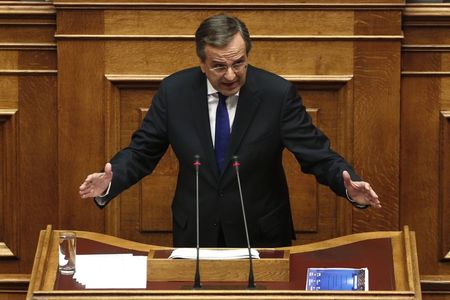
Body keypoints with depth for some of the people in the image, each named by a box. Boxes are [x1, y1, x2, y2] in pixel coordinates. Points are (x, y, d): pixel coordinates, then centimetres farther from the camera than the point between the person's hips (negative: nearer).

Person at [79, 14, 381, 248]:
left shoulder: (278, 93, -14)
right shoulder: (174, 91, -8)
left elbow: (317, 154, -12)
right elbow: (141, 152, -2)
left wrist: (349, 185, -31)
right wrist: (109, 183, -21)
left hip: (261, 234, -1)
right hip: (195, 234, 1)